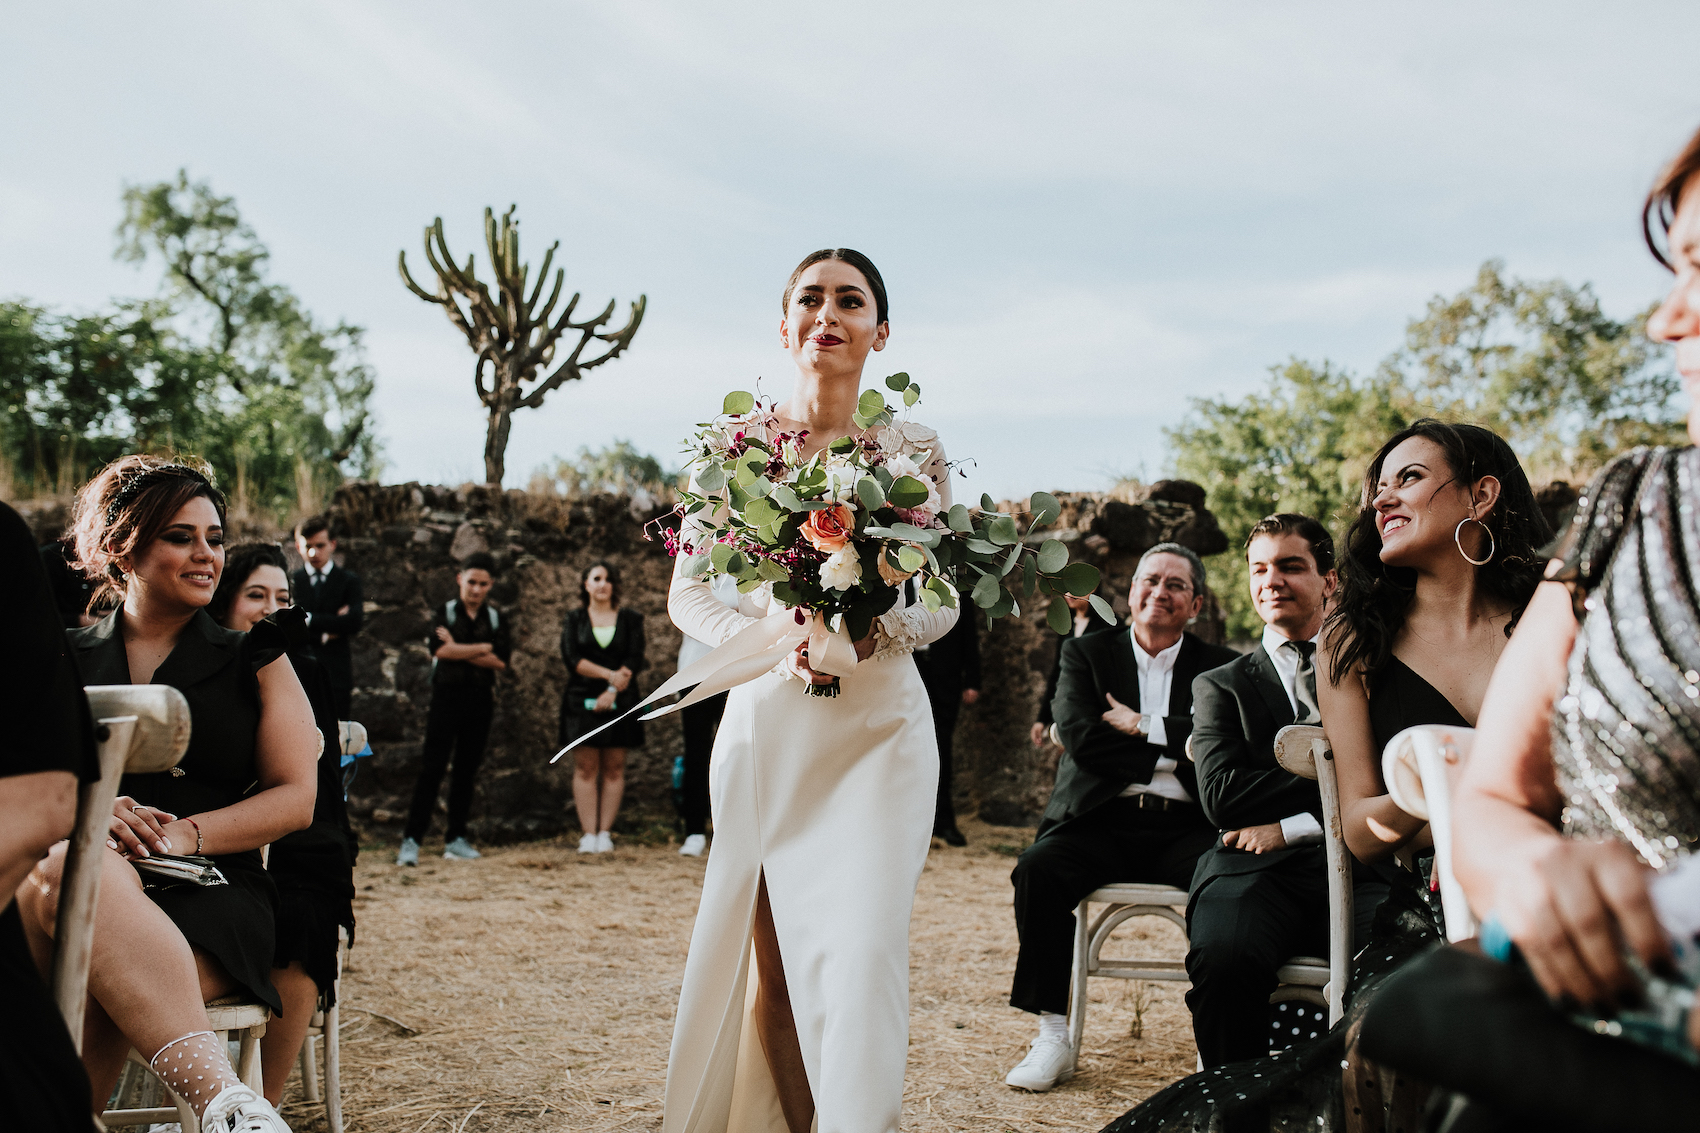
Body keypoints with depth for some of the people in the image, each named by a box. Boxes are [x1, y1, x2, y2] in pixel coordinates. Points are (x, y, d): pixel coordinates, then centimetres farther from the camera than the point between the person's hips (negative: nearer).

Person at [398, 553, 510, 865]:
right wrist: (483, 648, -9)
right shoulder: (445, 612, 2)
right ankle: (411, 840, -7)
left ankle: (456, 839, 15)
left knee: (467, 772, 7)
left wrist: (458, 649, -10)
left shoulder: (495, 618, 9)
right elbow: (438, 648, -17)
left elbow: (501, 661, -5)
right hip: (446, 698, -3)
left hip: (480, 702, 3)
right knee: (431, 769, -7)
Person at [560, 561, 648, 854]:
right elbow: (571, 658, -3)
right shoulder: (574, 619, 10)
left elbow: (634, 661, -1)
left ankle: (605, 832, 3)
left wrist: (611, 691, -13)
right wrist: (610, 674, -13)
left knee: (614, 768, -1)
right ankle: (588, 834, -2)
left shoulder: (630, 619, 9)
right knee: (586, 767, -4)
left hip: (619, 702, 0)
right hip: (583, 700, 0)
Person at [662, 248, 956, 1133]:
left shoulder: (915, 449, 3)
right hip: (765, 719, 1)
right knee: (768, 956, 7)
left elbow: (945, 602, 7)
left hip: (879, 722, 0)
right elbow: (688, 596, 3)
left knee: (864, 951, -9)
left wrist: (876, 628, -14)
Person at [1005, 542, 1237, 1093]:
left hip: (1185, 826, 0)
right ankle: (1053, 1035, -16)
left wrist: (1145, 727, -6)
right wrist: (1173, 753, -3)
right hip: (1102, 821, 0)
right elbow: (1081, 739, -4)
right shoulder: (1085, 653, 13)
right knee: (1036, 870, -29)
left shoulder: (1221, 666, 13)